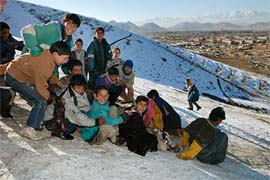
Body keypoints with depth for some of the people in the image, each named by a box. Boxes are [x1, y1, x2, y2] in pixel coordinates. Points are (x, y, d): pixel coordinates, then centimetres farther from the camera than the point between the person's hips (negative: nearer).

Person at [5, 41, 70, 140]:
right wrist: (50, 97, -8)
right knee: (41, 101, -14)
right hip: (15, 77, -10)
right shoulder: (44, 63, -33)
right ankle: (29, 129, -5)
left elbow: (49, 75, 12)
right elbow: (41, 87, -25)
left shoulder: (48, 55, -6)